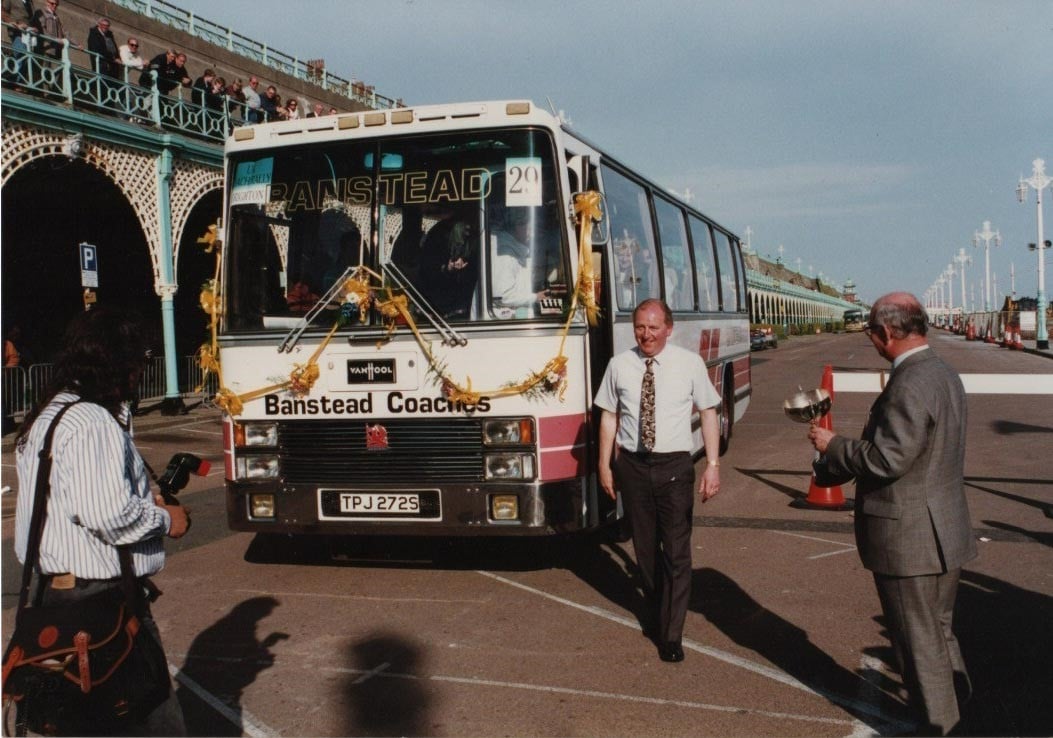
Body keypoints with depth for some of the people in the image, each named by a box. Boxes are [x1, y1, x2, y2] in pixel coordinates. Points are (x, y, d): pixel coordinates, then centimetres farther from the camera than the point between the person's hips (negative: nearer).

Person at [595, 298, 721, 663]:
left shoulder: (690, 363, -4)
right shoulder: (619, 365, -1)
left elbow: (708, 413, -1)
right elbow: (609, 416, 5)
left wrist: (713, 464, -7)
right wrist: (605, 465, 5)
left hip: (674, 465, -2)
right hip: (632, 465, 2)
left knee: (677, 551, -3)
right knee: (645, 547, 16)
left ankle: (671, 633, 8)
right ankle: (658, 609, 37)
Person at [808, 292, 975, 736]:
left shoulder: (909, 385, -24)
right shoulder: (943, 374, 8)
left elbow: (887, 458, -27)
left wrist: (832, 445, -12)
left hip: (910, 538, -10)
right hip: (944, 532, 10)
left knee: (919, 642, 7)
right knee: (938, 629, 25)